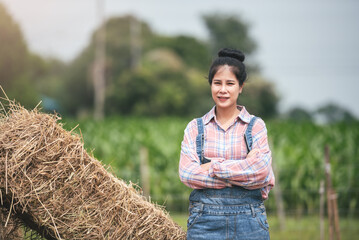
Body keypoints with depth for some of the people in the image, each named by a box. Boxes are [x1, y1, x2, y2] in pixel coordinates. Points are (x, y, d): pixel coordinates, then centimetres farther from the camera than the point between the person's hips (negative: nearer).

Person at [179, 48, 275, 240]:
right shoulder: (195, 128, 10)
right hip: (205, 222, 1)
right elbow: (187, 173, -4)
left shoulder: (256, 126, 7)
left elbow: (261, 170, -8)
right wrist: (244, 174, -9)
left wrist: (214, 167, -8)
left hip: (248, 222, 0)